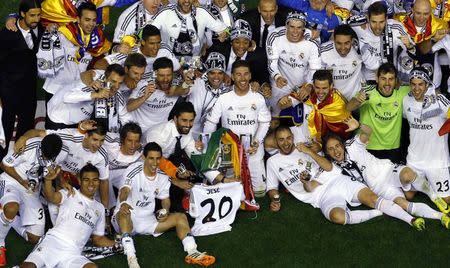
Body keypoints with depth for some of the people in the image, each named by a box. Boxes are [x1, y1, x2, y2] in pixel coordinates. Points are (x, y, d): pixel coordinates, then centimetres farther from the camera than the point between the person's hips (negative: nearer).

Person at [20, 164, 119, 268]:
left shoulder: (99, 208, 26)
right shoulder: (70, 194, 11)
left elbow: (98, 239, 32)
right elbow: (51, 197, -12)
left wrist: (117, 245, 14)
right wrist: (48, 180, -34)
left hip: (73, 254, 4)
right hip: (53, 241, -4)